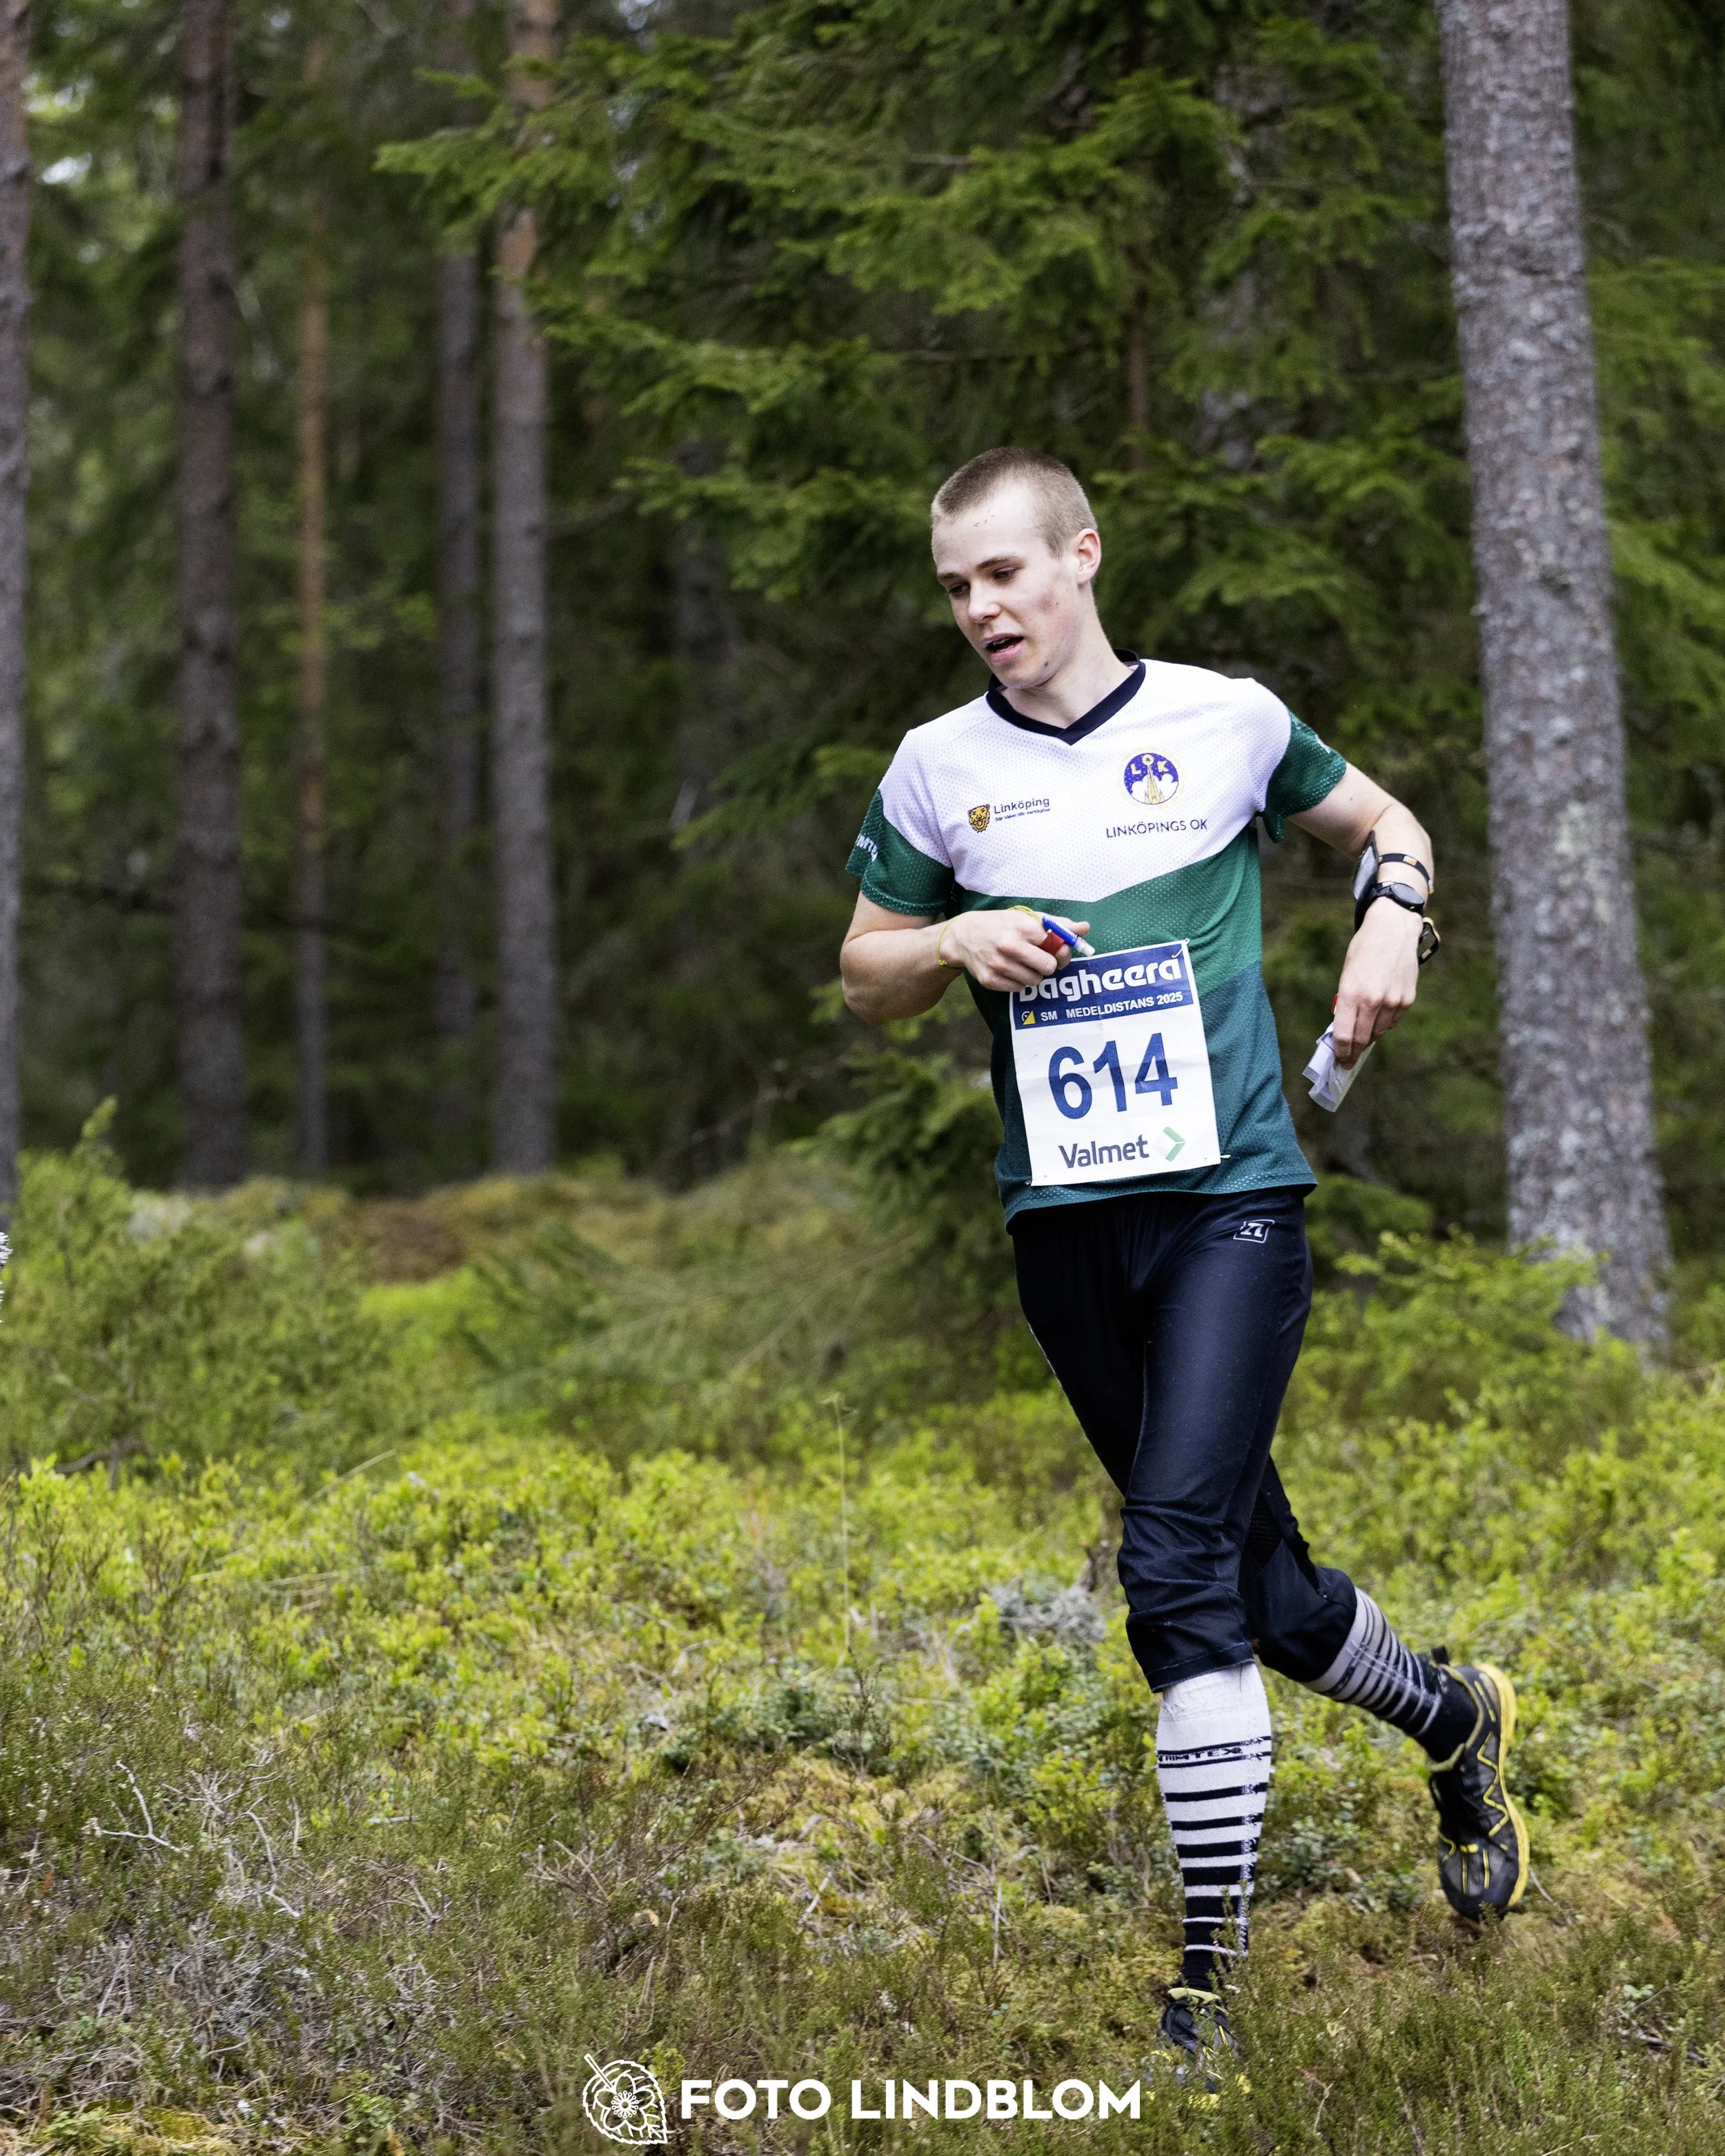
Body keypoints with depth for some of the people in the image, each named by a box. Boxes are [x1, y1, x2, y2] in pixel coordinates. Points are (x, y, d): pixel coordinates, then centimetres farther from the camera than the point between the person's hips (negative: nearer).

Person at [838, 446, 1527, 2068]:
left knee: (1178, 1562, -18)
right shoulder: (935, 768, 6)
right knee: (1250, 1573, 11)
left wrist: (1390, 920, -3)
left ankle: (1209, 1973, -12)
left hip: (1232, 1197, -3)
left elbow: (1385, 821, 18)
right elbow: (864, 976, 15)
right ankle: (1453, 1719, 42)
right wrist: (959, 942, -6)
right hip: (1062, 1222, 3)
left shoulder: (1226, 719, 2)